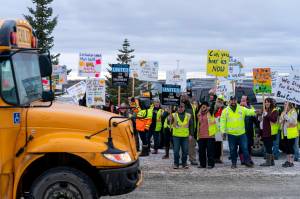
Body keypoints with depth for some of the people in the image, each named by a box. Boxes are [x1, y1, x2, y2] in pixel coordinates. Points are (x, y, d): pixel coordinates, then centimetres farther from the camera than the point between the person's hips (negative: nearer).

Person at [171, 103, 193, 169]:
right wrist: (171, 118, -33)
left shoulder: (188, 116, 7)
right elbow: (170, 122, -13)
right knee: (176, 151, 1)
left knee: (185, 151, 4)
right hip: (176, 136, -1)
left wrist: (191, 134, 6)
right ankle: (176, 163, 11)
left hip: (185, 136, 2)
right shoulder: (174, 115, 1)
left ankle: (184, 163, 17)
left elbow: (191, 126, 11)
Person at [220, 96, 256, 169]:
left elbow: (249, 112, -10)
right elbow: (223, 121, 0)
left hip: (241, 133, 0)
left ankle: (247, 161, 12)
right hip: (231, 134, 0)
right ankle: (233, 163, 17)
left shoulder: (242, 109, 5)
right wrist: (223, 131, -9)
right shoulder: (225, 111, 3)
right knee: (233, 149, 7)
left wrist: (254, 111, -32)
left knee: (245, 148, 2)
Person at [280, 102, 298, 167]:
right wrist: (282, 118, -5)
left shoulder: (293, 112, -6)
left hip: (291, 133, -7)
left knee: (290, 147, -7)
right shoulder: (283, 112, 17)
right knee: (287, 147, 11)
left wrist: (285, 116, -23)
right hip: (285, 133, 7)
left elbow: (292, 120, -19)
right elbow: (280, 121, 16)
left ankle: (291, 162, -4)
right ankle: (288, 161, 17)